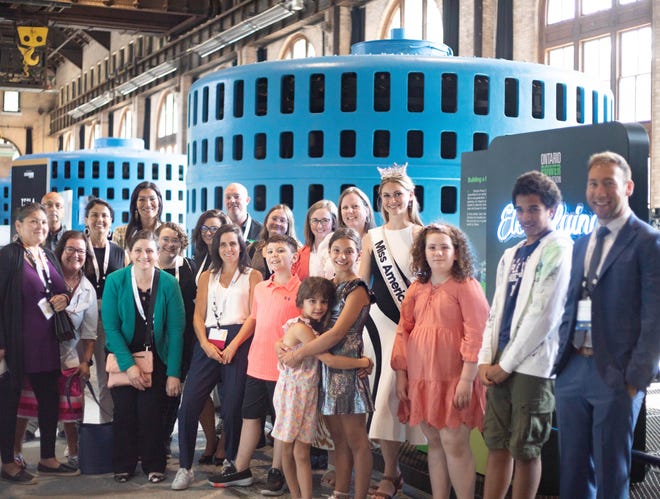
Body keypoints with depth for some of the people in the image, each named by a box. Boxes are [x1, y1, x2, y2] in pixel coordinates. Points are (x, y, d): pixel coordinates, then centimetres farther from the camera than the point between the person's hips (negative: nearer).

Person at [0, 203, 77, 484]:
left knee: (50, 399, 11)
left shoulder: (50, 257, 13)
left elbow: (61, 292, 24)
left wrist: (63, 299, -1)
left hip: (47, 342, 7)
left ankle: (48, 459, 23)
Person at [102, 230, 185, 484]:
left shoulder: (168, 283, -10)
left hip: (156, 357, 0)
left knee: (151, 412, -3)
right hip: (123, 356, 0)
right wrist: (129, 365, -18)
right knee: (124, 411, 2)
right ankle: (123, 464, 21)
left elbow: (176, 330, -10)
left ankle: (154, 465, 15)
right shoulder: (115, 281, -10)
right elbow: (111, 327, -11)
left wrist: (174, 373, -14)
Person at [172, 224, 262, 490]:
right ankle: (185, 467, -2)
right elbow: (198, 315, 12)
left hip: (238, 342, -3)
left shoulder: (252, 276, 9)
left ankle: (231, 461, 14)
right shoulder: (207, 277, 19)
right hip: (207, 342, 3)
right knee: (189, 403, -8)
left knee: (232, 406, -5)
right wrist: (205, 343, -7)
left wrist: (233, 346, -12)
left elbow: (254, 316, 0)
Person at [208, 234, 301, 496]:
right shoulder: (260, 288, 9)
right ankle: (240, 470, 24)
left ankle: (276, 473, 19)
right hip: (256, 365, 6)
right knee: (250, 416, 14)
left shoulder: (301, 290, -9)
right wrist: (234, 344, 15)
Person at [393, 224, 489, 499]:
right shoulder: (416, 289, 11)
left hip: (453, 379, -5)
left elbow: (476, 335, -12)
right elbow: (403, 331, 12)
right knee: (434, 443, 10)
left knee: (454, 443, -6)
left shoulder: (466, 286, -5)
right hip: (421, 379, 5)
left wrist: (467, 380, -18)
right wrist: (401, 375, 6)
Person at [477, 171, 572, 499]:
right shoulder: (510, 255, 17)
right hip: (501, 365, 7)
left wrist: (506, 364, -11)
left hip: (533, 365, -7)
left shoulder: (558, 249, -7)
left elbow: (544, 314, -14)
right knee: (497, 446, 9)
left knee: (525, 450, 0)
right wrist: (486, 360, 2)